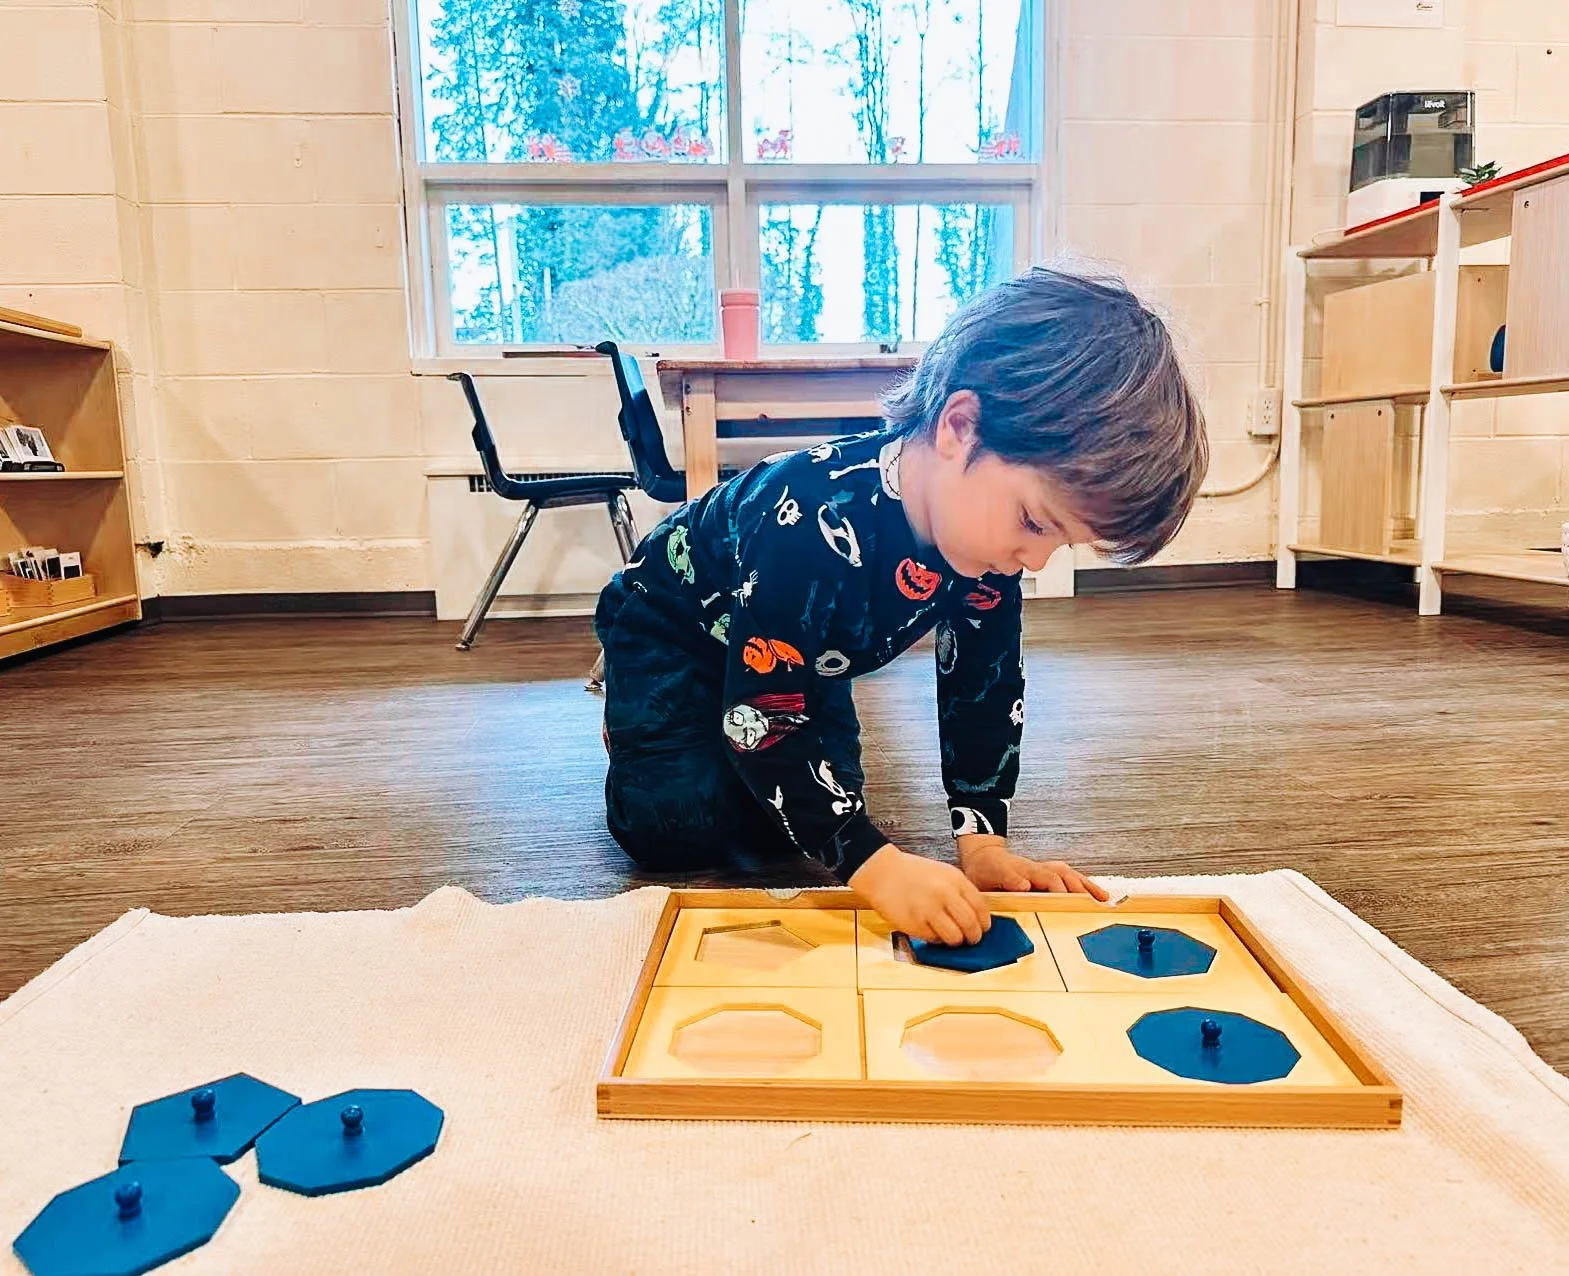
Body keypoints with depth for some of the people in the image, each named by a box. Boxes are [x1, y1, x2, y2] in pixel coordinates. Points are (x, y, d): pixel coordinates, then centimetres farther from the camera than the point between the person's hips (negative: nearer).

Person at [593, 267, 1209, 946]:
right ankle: (629, 717, 13)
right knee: (678, 825, -18)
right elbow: (763, 720, -40)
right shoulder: (808, 522, -44)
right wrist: (876, 864, -48)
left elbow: (983, 687, -13)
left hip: (801, 656, 6)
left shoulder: (988, 519, -22)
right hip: (667, 628, -5)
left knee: (801, 817, -6)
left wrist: (984, 840, -22)